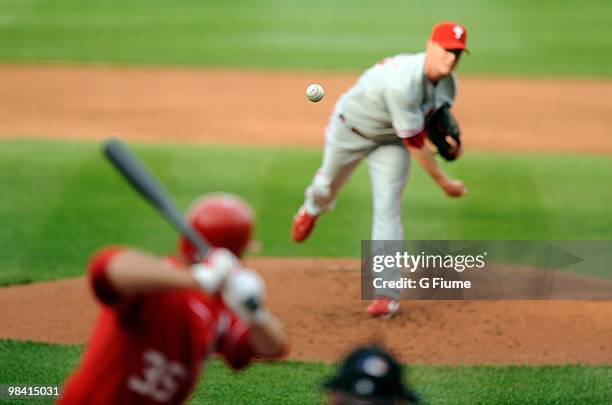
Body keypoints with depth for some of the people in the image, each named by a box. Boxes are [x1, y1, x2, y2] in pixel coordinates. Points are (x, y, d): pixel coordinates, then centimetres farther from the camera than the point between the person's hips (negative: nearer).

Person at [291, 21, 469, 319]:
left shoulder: (448, 82, -18)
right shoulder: (402, 82, -43)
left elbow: (432, 116, 2)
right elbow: (414, 143, -37)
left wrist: (447, 140, -19)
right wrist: (443, 182, -30)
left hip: (390, 141, 4)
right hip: (350, 130, -4)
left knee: (388, 207, -8)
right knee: (329, 185, 22)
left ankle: (387, 293, -7)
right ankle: (312, 208, 62)